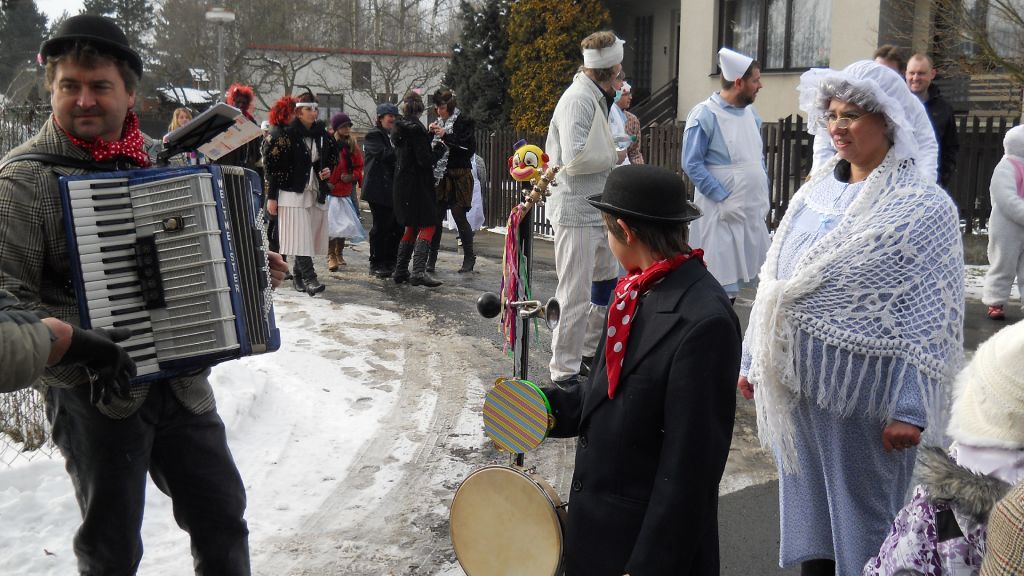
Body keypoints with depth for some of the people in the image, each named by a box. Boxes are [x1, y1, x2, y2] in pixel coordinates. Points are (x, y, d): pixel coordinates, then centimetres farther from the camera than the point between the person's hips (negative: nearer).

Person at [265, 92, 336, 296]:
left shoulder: (322, 135, 10)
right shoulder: (287, 135, -7)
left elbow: (332, 157, 26)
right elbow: (274, 165, -7)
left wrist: (328, 170, 3)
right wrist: (272, 197, -10)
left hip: (316, 193, 6)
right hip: (294, 193, -6)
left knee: (310, 238, 7)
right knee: (301, 238, -12)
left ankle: (298, 275, 19)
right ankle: (309, 279, -14)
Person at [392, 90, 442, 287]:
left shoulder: (400, 128, 11)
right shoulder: (416, 127, -14)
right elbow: (425, 158, -20)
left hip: (402, 181, 9)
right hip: (418, 184, -9)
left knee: (411, 227, 16)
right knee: (428, 226, -9)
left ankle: (400, 271, 18)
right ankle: (419, 271, -20)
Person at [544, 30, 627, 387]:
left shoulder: (595, 98, 16)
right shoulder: (579, 99, -16)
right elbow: (575, 158, -25)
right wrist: (615, 156, -10)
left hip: (596, 210, 11)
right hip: (577, 213, -11)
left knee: (607, 280, 22)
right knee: (577, 295, -7)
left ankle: (590, 352, 37)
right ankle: (564, 373, 1)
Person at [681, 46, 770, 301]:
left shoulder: (750, 113, 11)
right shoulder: (705, 114, -11)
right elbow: (691, 164, -14)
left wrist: (764, 195, 10)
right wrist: (723, 200, -17)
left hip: (754, 211, 7)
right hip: (721, 212, -7)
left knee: (751, 277, 10)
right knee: (722, 283, -5)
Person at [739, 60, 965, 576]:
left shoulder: (924, 208, -9)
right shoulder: (813, 194, 7)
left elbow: (931, 321, -12)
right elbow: (774, 284, 12)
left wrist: (911, 409, -17)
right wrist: (753, 360, 13)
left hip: (863, 395, -5)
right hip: (795, 385, 6)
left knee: (862, 522, 8)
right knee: (807, 504, 17)